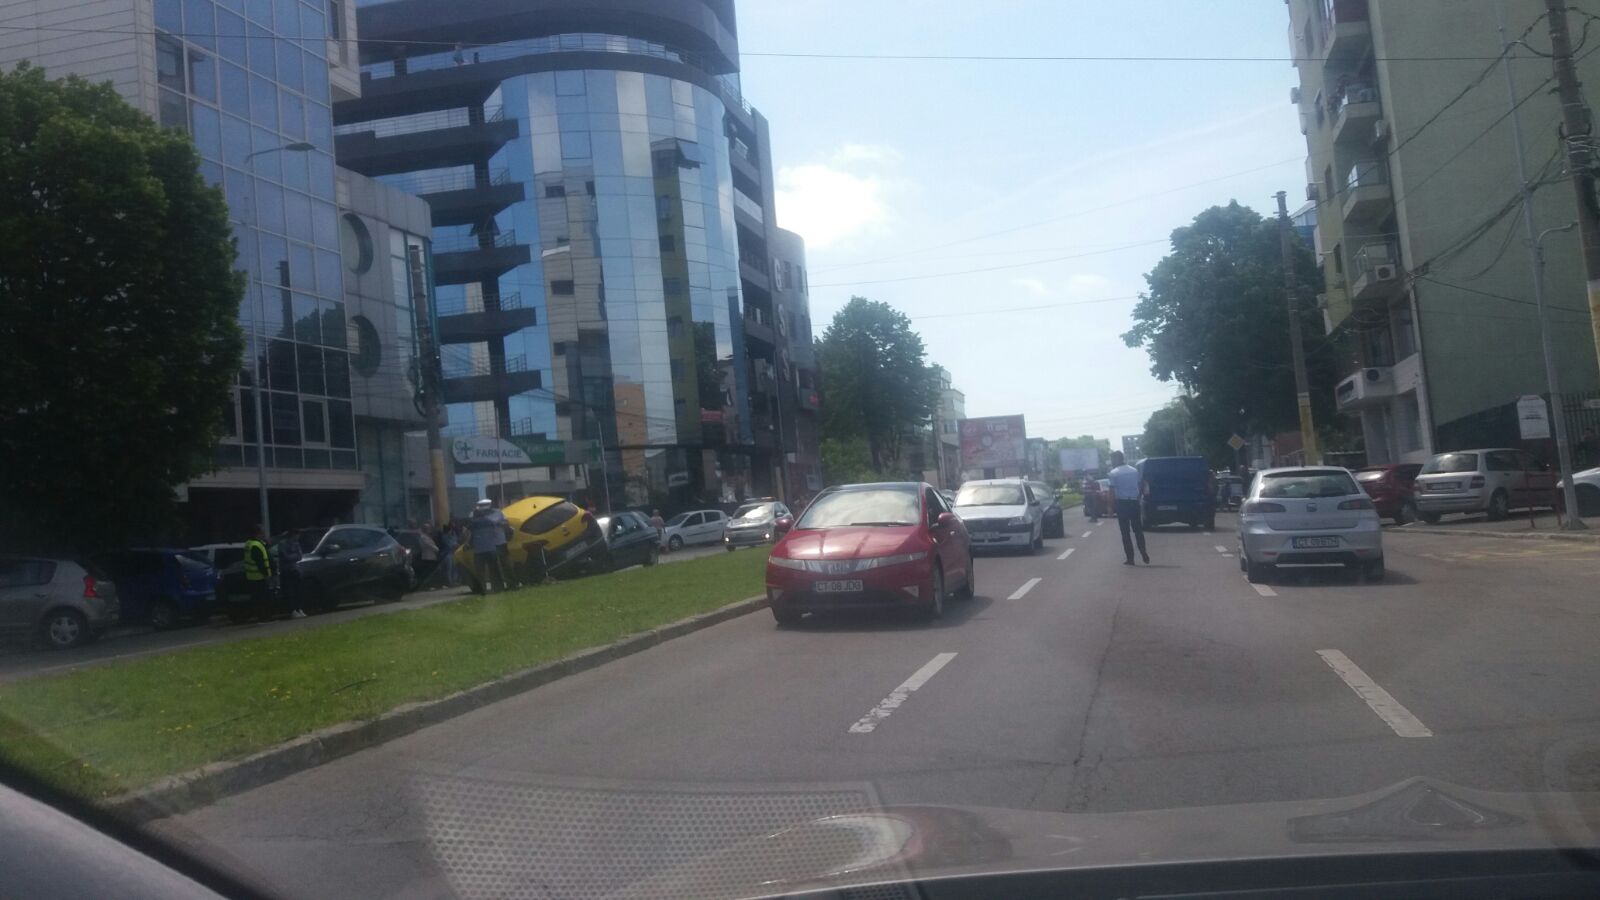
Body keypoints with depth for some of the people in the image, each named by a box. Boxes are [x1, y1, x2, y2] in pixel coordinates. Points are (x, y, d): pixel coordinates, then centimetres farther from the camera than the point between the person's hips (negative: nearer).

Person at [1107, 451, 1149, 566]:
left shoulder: (1114, 473, -6)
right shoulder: (1134, 470, 9)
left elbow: (1112, 491, -10)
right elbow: (1141, 486, 10)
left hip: (1121, 503, -4)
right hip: (1134, 502, 4)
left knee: (1125, 532, 2)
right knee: (1138, 530, 13)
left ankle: (1130, 558, 2)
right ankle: (1144, 553, 2)